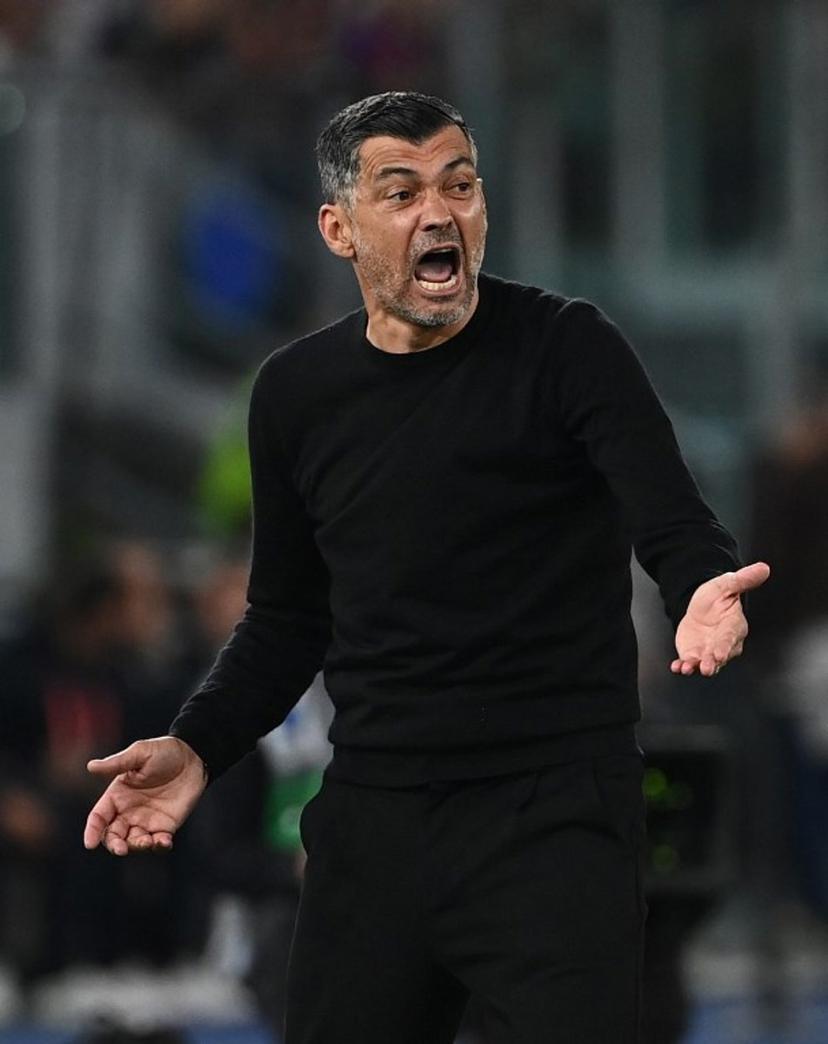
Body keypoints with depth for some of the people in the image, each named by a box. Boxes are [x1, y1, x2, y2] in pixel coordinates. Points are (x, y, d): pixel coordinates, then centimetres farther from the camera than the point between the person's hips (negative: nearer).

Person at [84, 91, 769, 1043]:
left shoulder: (565, 349, -5)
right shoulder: (296, 393, 8)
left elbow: (677, 530, -15)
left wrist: (706, 594, -39)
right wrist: (196, 745, 2)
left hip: (554, 813, -4)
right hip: (371, 820, 5)